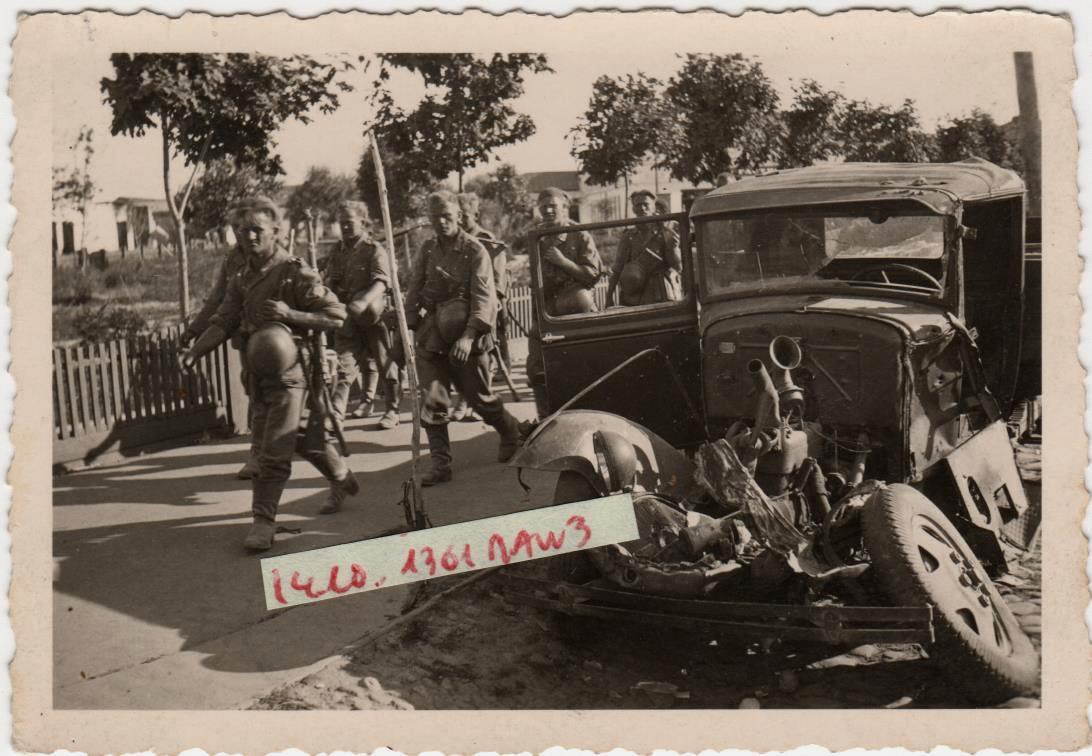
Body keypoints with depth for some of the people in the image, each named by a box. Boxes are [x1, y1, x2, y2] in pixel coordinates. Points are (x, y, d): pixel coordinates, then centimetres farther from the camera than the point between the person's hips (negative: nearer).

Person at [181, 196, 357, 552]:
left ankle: (263, 521, -6)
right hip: (258, 372, 7)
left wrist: (290, 314, -23)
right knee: (299, 437, 20)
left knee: (274, 449, -11)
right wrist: (196, 351, -14)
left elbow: (336, 315, -11)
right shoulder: (241, 280, 10)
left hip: (289, 368, -7)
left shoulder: (295, 272, -11)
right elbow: (223, 321, 3)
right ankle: (342, 479, 41)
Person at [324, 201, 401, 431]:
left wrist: (363, 301, -37)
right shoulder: (336, 251, 8)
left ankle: (392, 410, 19)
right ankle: (336, 412, -3)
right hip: (347, 317, 4)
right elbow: (330, 282, 12)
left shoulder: (374, 249, -8)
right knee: (345, 364, -2)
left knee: (385, 363, 7)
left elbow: (381, 282, -21)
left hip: (372, 315, -4)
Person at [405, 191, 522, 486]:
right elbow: (414, 292, 6)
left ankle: (511, 434, 39)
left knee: (480, 397, 10)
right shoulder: (427, 250, 5)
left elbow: (484, 297, -16)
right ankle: (440, 465, 1)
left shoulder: (475, 250, -9)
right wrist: (408, 328, -4)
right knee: (431, 400, -5)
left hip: (467, 339, -4)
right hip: (432, 338, 4)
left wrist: (469, 335, -25)